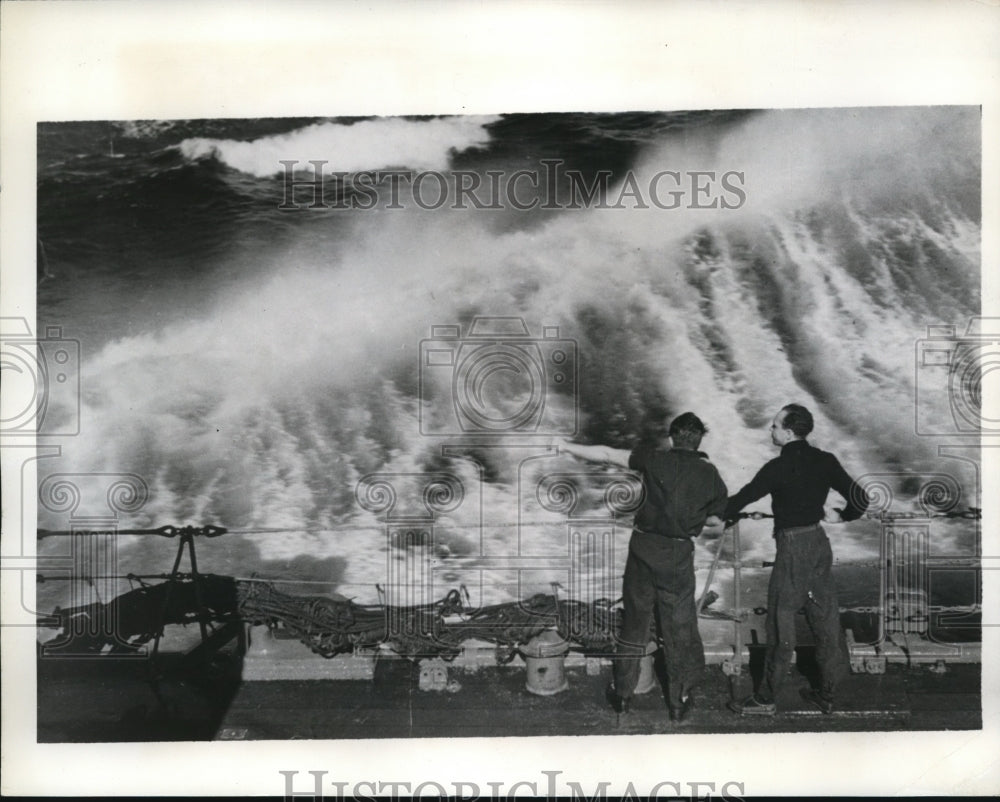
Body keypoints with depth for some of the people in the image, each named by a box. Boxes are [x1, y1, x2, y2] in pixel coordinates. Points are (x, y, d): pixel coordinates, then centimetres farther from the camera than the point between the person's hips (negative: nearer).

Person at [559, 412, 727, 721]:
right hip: (679, 556, 0)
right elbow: (717, 522, 6)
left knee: (634, 623, 13)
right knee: (679, 628, 11)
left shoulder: (656, 458, -3)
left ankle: (622, 694, 23)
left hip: (644, 547, 0)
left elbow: (607, 455, -3)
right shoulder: (711, 476, 0)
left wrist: (566, 447, 5)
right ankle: (679, 701, 19)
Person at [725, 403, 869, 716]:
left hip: (793, 546, -7)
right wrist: (842, 515, 22)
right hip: (819, 542, 7)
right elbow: (860, 498, 2)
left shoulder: (778, 467, -15)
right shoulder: (825, 461, 2)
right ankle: (826, 693, 24)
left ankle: (765, 699, 9)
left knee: (781, 624, 1)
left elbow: (744, 497, -8)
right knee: (825, 620, 13)